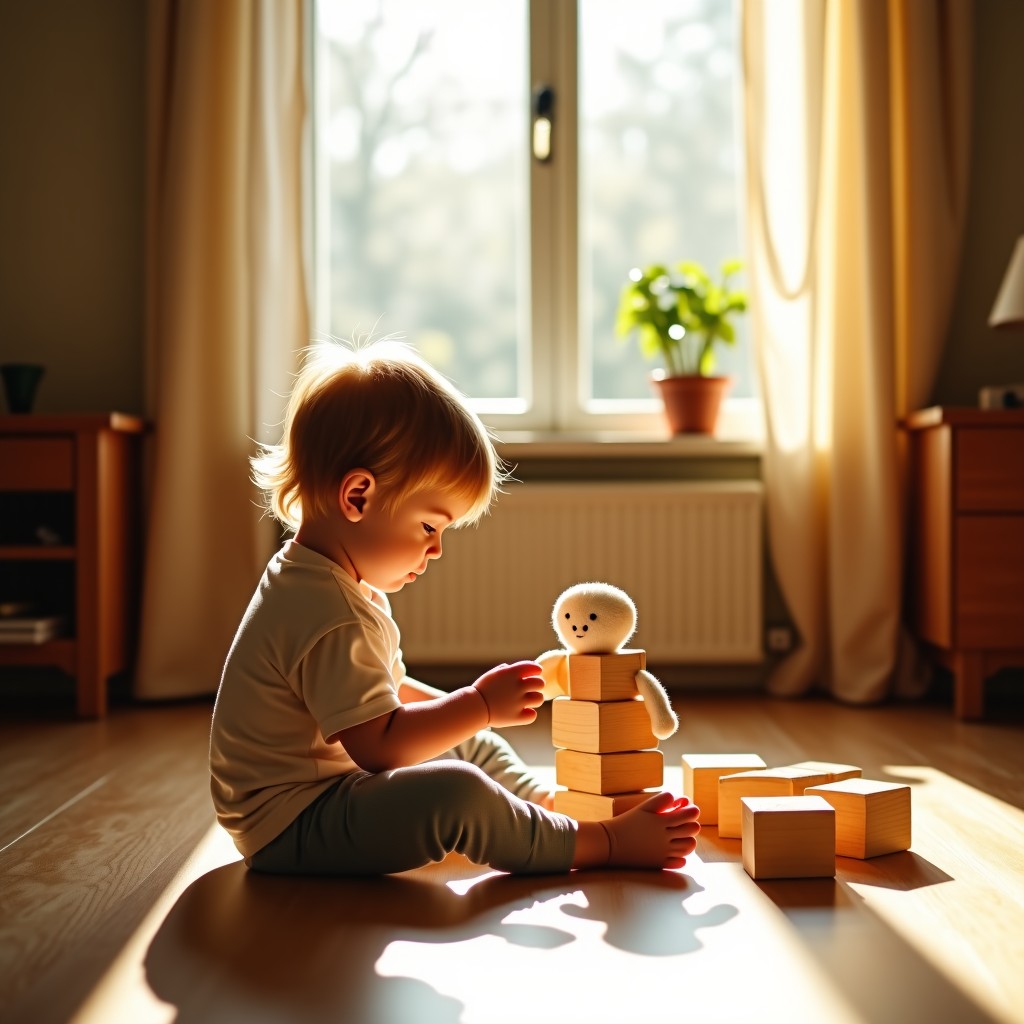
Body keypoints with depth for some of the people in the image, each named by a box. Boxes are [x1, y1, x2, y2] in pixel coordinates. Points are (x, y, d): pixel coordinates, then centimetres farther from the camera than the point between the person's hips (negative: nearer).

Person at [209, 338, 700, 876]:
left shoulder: (330, 581, 9)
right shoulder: (331, 617, -27)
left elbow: (383, 689, 21)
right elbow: (378, 745, -31)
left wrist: (461, 708, 7)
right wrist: (478, 706, -23)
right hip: (292, 827, -12)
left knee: (475, 748, 22)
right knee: (454, 793, -31)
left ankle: (549, 804, 35)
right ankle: (603, 843, -17)